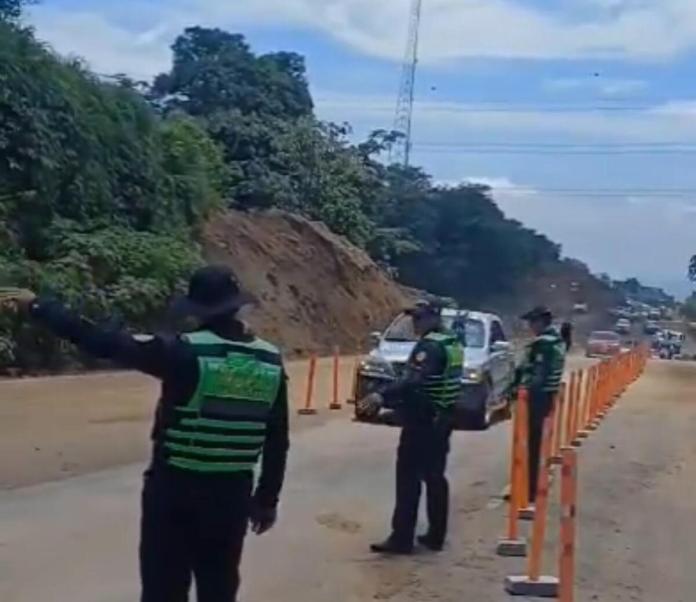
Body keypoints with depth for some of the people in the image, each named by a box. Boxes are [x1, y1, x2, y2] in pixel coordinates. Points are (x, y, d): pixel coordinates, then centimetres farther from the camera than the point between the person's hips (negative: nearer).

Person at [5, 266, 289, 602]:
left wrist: (37, 306, -7)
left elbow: (103, 343, -15)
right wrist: (267, 499, 14)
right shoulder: (270, 362, -1)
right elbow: (277, 441, 3)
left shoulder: (184, 352, -14)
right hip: (232, 493, 4)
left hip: (174, 488, -4)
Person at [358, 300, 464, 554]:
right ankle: (436, 536, 17)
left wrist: (383, 395, -42)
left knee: (409, 476, -7)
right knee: (435, 476, 12)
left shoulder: (430, 346, -17)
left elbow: (414, 381, -32)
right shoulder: (452, 343, 14)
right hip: (442, 418, 10)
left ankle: (402, 538, -6)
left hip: (422, 420, -10)